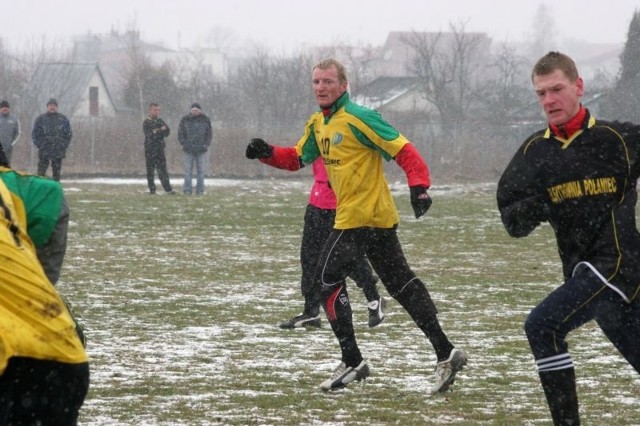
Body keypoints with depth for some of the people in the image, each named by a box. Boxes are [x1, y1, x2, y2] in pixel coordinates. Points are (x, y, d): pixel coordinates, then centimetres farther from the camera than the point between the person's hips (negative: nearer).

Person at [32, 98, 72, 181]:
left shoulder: (63, 119, 8)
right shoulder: (41, 119, 5)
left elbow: (69, 134, 12)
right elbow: (34, 134, 7)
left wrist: (64, 146, 1)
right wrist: (39, 146, -3)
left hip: (58, 152, 1)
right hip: (44, 152, -1)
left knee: (56, 174, 4)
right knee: (41, 173, -6)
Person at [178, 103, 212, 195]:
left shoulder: (205, 120, 5)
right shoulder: (185, 120, 3)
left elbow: (209, 134, 7)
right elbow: (180, 133, 4)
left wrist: (206, 145, -4)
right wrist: (184, 144, -5)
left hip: (201, 150, 1)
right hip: (189, 150, -1)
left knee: (201, 170, 1)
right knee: (188, 170, -3)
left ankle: (200, 190, 4)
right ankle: (187, 190, -2)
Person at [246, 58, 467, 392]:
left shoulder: (358, 119, -16)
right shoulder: (317, 124, 12)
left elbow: (404, 150, -18)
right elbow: (298, 158, 22)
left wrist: (419, 186, -30)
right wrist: (266, 152, 4)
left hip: (362, 217, -9)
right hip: (378, 218, 9)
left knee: (328, 278, -5)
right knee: (400, 283, 11)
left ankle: (352, 362, -1)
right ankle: (445, 353, 13)